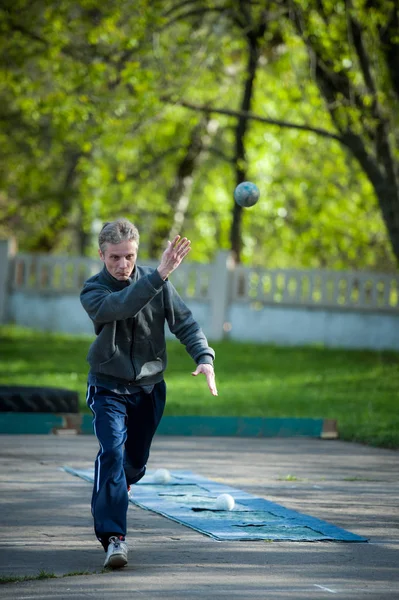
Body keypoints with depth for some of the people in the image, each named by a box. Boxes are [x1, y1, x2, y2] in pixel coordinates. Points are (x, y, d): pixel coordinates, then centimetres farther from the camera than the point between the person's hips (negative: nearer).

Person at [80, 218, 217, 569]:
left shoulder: (155, 283, -4)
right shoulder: (92, 292, -13)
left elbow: (184, 322, -5)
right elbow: (122, 306, -34)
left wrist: (203, 357, -23)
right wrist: (160, 275, -45)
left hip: (150, 387, 3)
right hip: (109, 386, -3)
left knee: (136, 461, 13)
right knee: (112, 452, -22)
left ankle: (111, 496, 46)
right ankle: (113, 536, -24)